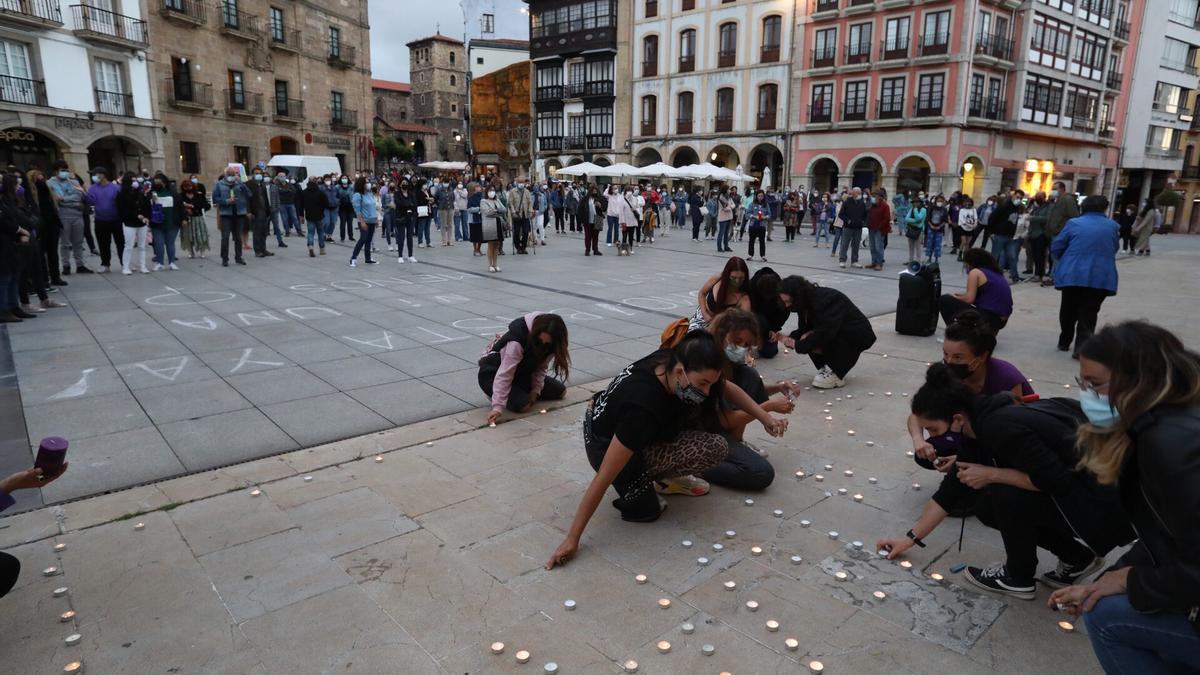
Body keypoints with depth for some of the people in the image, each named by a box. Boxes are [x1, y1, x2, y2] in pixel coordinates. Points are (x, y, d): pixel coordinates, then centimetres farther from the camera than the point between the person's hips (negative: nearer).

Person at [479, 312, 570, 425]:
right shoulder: (517, 341, -37)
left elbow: (541, 366, -4)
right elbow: (504, 374, -40)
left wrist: (536, 389, -17)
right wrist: (497, 407, -44)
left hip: (521, 371, 7)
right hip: (492, 373, -7)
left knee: (560, 391, 3)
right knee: (523, 405, -29)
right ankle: (493, 393, -1)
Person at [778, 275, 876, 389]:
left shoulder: (825, 300, -30)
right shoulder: (807, 302, -3)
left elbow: (825, 332, -39)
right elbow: (803, 329, 0)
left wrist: (798, 345, -34)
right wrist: (791, 339, -22)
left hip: (859, 336, -8)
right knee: (808, 338, -14)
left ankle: (837, 376, -20)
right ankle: (827, 367, 2)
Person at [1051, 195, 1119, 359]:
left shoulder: (1074, 223, -1)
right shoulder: (1113, 226, 5)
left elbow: (1056, 247, 1)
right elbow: (1115, 248, 16)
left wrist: (1066, 261, 20)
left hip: (1072, 275, 0)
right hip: (1101, 277, 0)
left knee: (1069, 311, 16)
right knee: (1088, 313, 3)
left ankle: (1064, 342, 28)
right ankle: (1082, 347, -9)